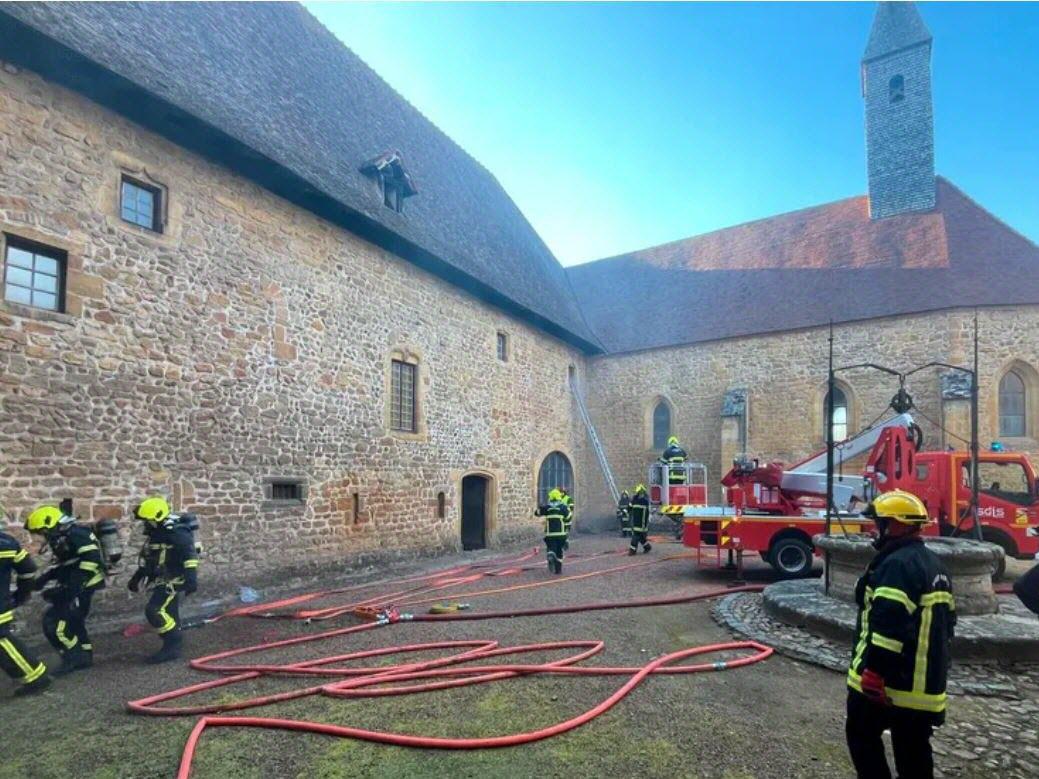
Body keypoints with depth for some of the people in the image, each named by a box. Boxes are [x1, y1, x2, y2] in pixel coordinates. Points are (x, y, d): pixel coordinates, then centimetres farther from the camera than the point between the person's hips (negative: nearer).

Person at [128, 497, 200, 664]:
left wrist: (191, 578, -37)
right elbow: (147, 558, 24)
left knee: (155, 611, -16)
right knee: (168, 614, 13)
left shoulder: (178, 532, -20)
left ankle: (172, 646, -8)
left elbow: (190, 555, -28)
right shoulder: (156, 533, 10)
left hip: (173, 580, -9)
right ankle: (174, 645, 24)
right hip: (162, 580, 9)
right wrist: (136, 577, 29)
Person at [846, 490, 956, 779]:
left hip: (887, 679, -9)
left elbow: (888, 625, -26)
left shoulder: (897, 564, -19)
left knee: (862, 735, 8)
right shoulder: (934, 564, 13)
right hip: (925, 683, 9)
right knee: (914, 751, 15)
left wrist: (874, 670, -22)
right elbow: (946, 621, 21)